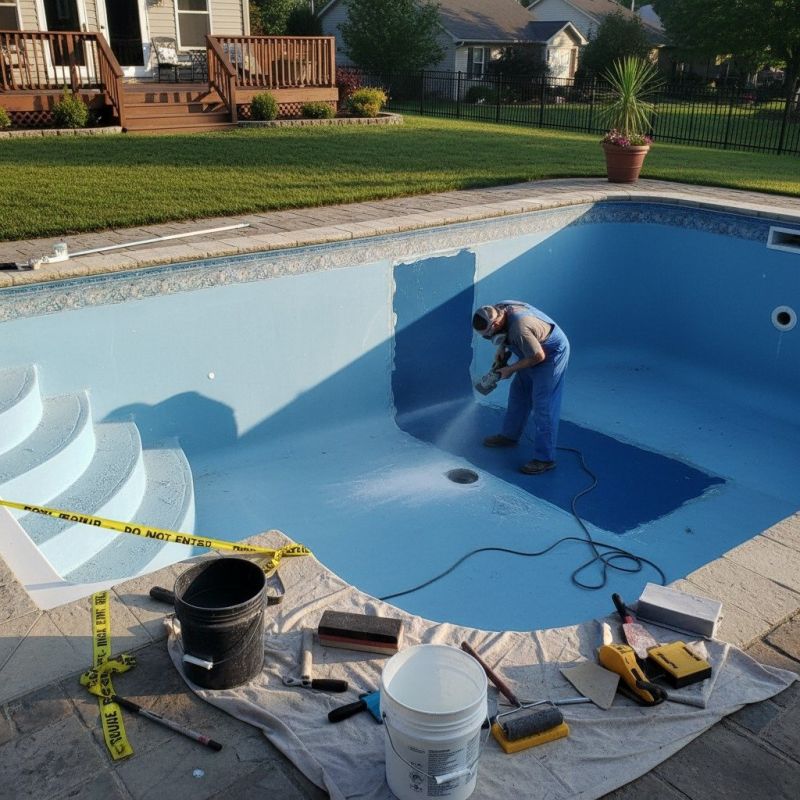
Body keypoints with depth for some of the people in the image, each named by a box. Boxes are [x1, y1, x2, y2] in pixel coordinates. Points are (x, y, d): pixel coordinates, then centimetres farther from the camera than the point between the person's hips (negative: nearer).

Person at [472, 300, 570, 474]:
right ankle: (509, 436, 35)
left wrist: (511, 369, -18)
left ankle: (545, 459, -5)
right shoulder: (498, 309, -10)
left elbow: (538, 356, -28)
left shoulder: (520, 328, -37)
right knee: (518, 394, 18)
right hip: (533, 352, 10)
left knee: (543, 407, -9)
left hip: (551, 355, -9)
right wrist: (502, 349, -3)